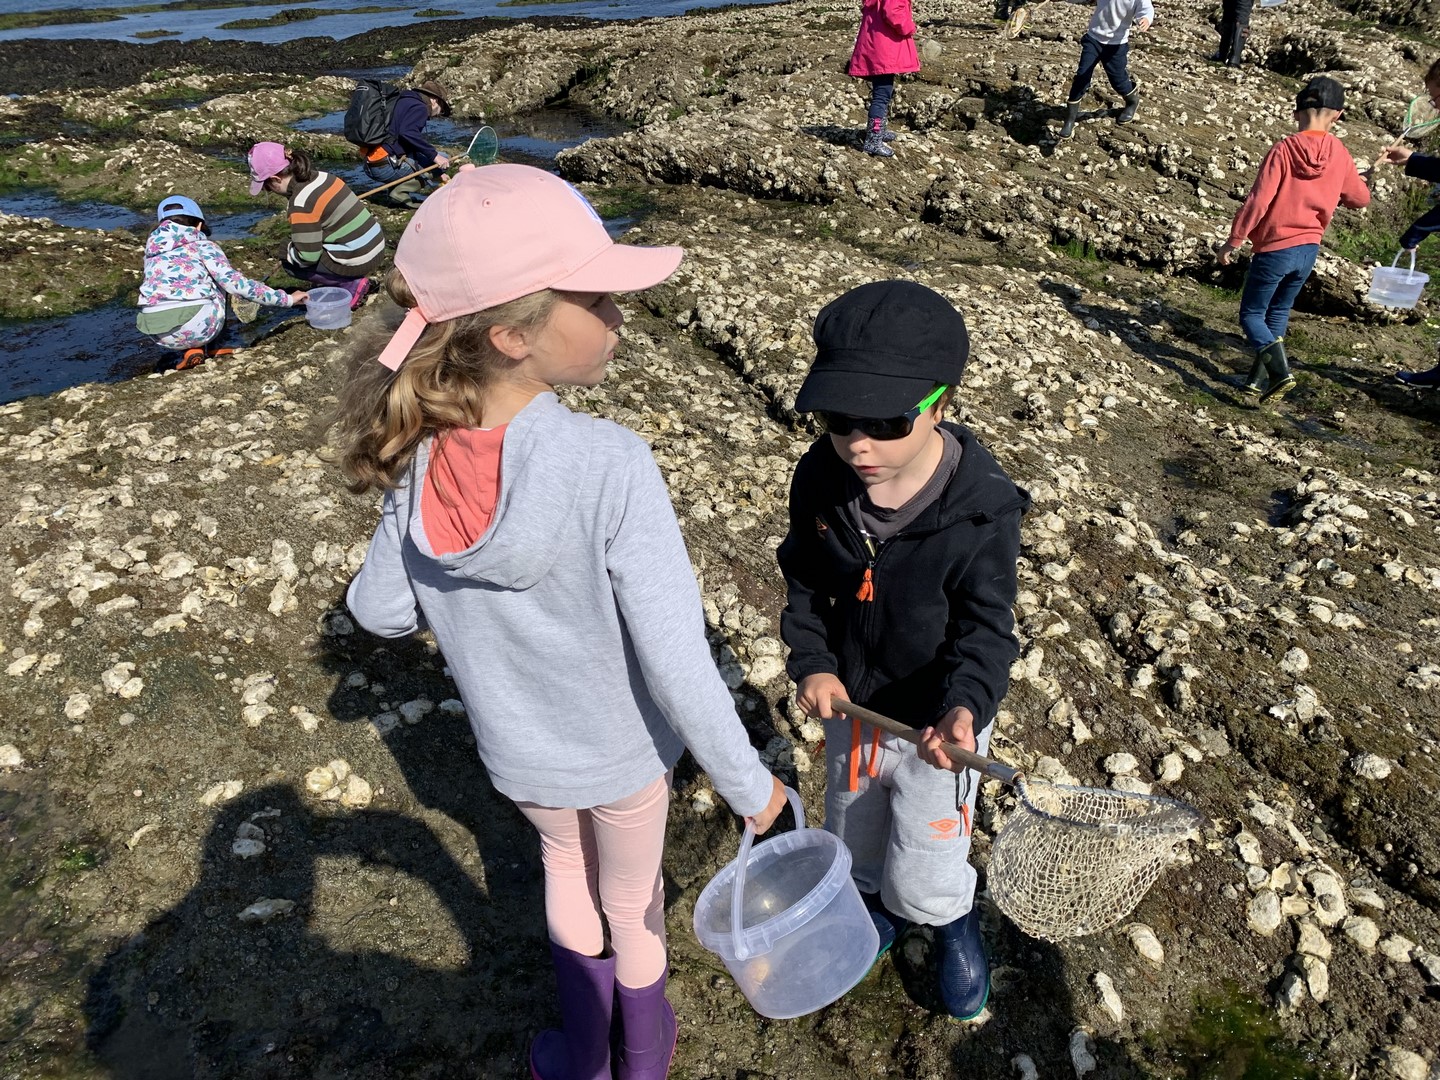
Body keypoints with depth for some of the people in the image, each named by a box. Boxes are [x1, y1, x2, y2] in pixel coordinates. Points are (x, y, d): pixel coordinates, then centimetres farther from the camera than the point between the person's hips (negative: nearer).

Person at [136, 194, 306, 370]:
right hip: (197, 327, -4)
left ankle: (191, 348, 14)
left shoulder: (152, 249, 20)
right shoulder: (202, 246, 8)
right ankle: (201, 346, 22)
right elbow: (237, 284, -1)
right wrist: (286, 299, 4)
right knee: (216, 282, 25)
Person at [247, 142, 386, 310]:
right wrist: (294, 244, 17)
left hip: (355, 261, -8)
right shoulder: (321, 177, 5)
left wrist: (287, 251, 3)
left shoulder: (301, 203, -19)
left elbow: (309, 256, -19)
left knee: (289, 263, 7)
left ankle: (350, 285, 0)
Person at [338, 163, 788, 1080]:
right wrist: (749, 785, -16)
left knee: (565, 864, 33)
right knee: (631, 899, 26)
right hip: (623, 747, -3)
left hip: (518, 751, 4)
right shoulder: (609, 464, -35)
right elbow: (677, 659, -30)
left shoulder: (419, 460, -20)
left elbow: (381, 611, -7)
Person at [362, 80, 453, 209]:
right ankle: (403, 192, -9)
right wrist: (434, 155, -18)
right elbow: (407, 133, -22)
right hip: (387, 165, -9)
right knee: (442, 161, -2)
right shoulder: (419, 107, -4)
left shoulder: (404, 101, 27)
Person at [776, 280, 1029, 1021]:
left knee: (923, 877, 8)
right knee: (853, 842, 26)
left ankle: (954, 920, 45)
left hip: (935, 718, -4)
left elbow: (985, 627, -22)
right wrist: (812, 662, -13)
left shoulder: (982, 509, -28)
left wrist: (965, 706, -39)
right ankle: (877, 902, 61)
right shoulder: (819, 480, -15)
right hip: (850, 704, 4)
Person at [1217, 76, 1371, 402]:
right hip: (1309, 249, 5)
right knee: (1278, 313, 19)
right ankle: (1259, 379, 20)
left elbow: (1257, 200, -19)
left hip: (1274, 249, -5)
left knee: (1252, 315, 6)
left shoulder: (1284, 149, -15)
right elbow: (1360, 199, 12)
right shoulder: (1340, 154, -1)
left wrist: (1234, 240, -9)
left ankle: (1279, 371, -15)